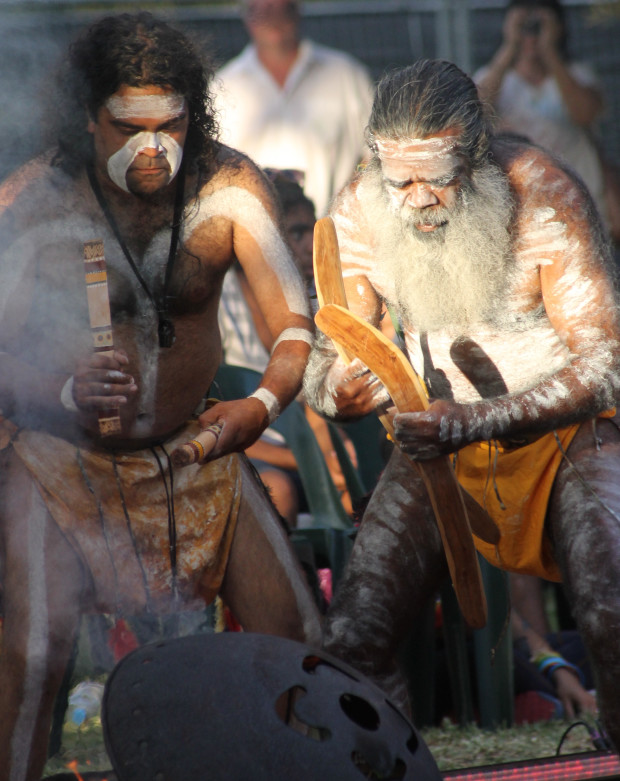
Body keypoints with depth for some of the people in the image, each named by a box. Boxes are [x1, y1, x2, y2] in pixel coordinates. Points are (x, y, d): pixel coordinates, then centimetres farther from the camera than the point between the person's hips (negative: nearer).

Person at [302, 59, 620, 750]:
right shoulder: (360, 213, -8)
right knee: (352, 638, -17)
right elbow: (324, 366, 0)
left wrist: (472, 421, -33)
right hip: (440, 440, 3)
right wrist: (340, 391, -27)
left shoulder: (543, 194, -18)